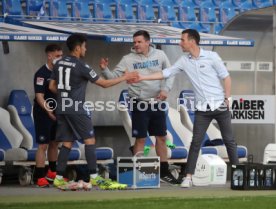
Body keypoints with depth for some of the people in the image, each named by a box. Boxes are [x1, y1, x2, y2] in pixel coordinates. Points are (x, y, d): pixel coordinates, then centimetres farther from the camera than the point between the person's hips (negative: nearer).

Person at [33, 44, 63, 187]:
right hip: (43, 113, -7)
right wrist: (49, 112, -29)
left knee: (54, 143, 15)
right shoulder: (42, 73, -16)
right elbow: (39, 96, -21)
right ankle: (40, 178, -7)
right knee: (43, 145, -8)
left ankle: (52, 172, 28)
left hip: (55, 113, 7)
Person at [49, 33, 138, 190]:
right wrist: (124, 77, 2)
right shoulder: (81, 66, -11)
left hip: (62, 108, 7)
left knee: (67, 142, 9)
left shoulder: (59, 64, 10)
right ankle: (94, 177, -6)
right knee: (90, 140, -3)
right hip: (77, 109, -7)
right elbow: (104, 84, -6)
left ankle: (59, 177, 4)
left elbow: (52, 86, 15)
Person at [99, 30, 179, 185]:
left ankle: (164, 172, 21)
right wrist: (105, 69, -25)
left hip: (158, 102, 3)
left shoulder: (159, 55, 2)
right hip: (140, 103, -3)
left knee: (161, 137, 11)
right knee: (140, 138, -1)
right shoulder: (128, 59, -4)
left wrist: (166, 89, -7)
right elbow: (114, 76, -6)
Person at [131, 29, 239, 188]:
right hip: (202, 108, 3)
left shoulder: (211, 56, -7)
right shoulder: (184, 61, 4)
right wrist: (142, 77, 1)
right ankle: (189, 177, -2)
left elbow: (226, 77, -4)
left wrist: (228, 99, -9)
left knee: (229, 140, 4)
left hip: (220, 105, -3)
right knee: (196, 142, -3)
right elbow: (165, 73, 5)